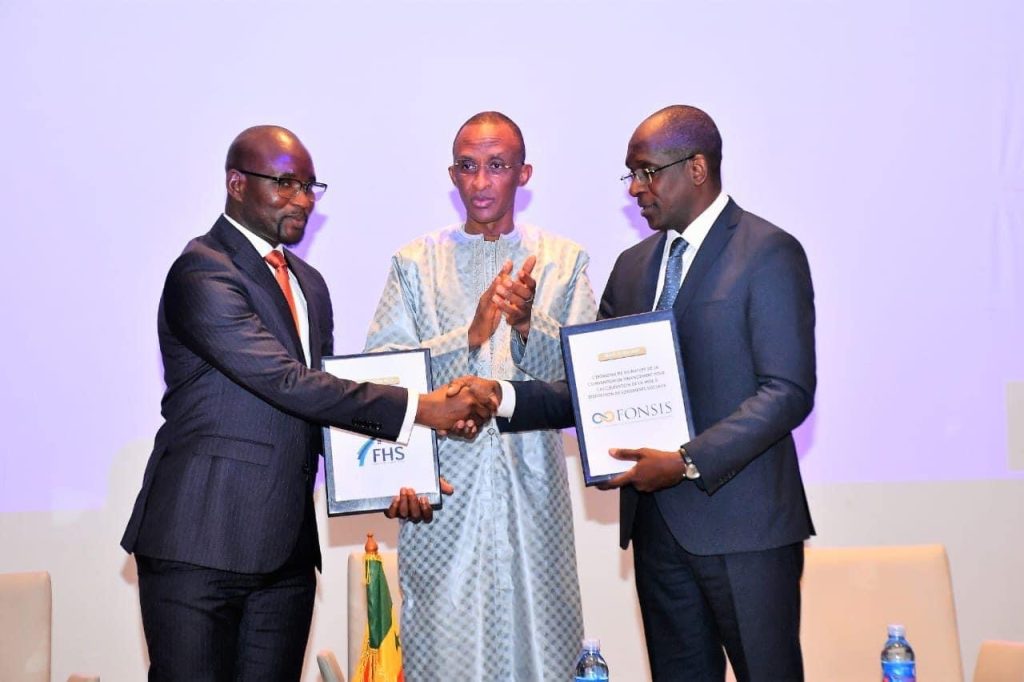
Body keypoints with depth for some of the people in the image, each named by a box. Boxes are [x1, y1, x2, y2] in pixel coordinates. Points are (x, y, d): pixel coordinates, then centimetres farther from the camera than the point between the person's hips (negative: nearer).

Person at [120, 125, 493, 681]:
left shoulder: (308, 284, 17)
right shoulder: (202, 272, -11)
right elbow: (286, 382, -20)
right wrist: (414, 409, -20)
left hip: (286, 548, 7)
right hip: (200, 542, -7)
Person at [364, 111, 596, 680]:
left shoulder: (563, 261, 9)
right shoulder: (416, 262, 8)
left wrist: (527, 325, -18)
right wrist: (469, 336, -16)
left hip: (532, 484, 1)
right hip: (443, 485, 0)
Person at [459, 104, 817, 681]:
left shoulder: (769, 254, -8)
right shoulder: (634, 266, 14)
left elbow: (789, 391, -15)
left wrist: (689, 462, -21)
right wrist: (503, 396, -4)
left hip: (742, 524, -6)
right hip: (658, 523, 6)